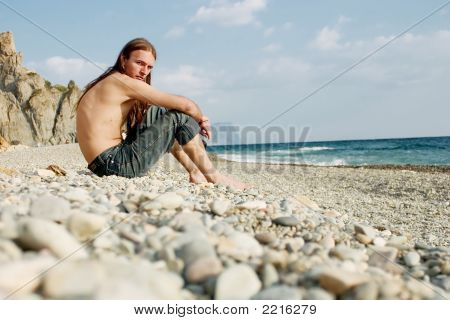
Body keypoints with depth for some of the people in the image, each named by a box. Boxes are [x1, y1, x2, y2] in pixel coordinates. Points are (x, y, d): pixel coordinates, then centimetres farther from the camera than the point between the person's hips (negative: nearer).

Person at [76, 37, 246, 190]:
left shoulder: (108, 83, 17)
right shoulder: (123, 82, -12)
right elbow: (185, 104, -15)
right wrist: (200, 119, 5)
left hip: (103, 163, 10)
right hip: (114, 164, -10)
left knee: (157, 113, 21)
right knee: (179, 117, -7)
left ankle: (194, 172, 20)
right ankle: (213, 176, 5)